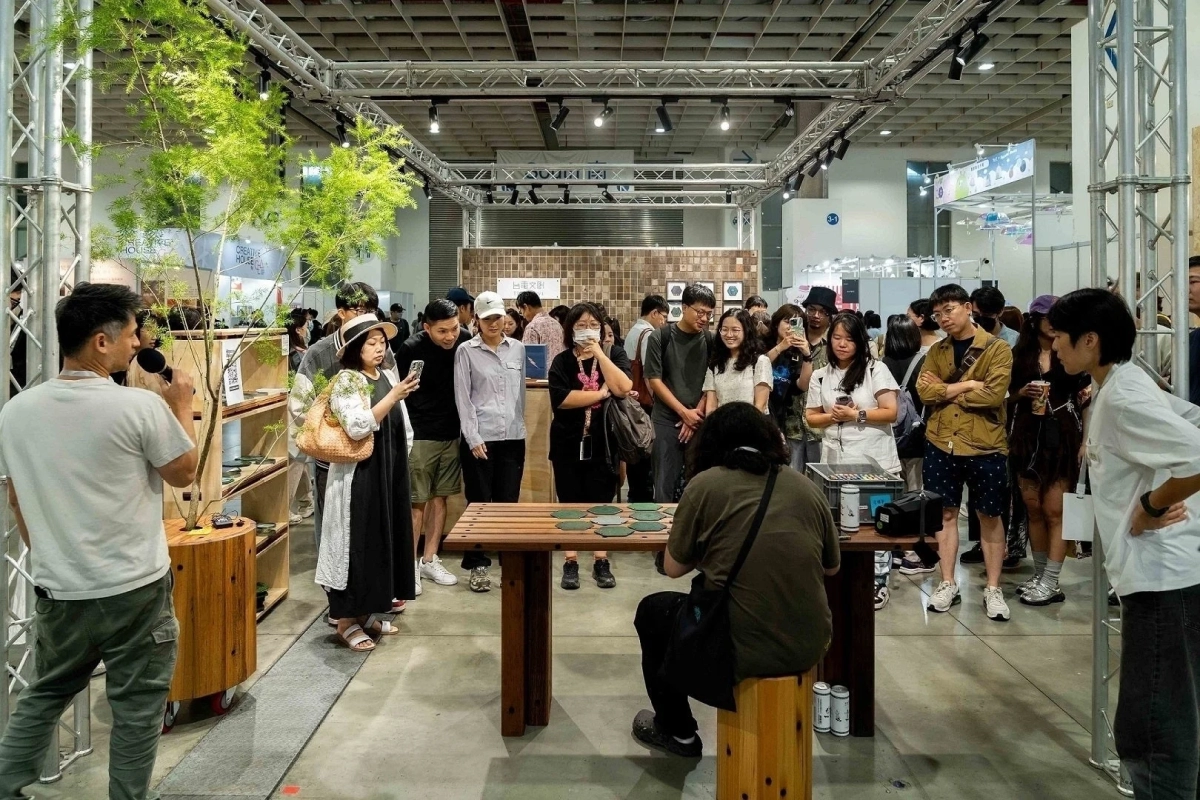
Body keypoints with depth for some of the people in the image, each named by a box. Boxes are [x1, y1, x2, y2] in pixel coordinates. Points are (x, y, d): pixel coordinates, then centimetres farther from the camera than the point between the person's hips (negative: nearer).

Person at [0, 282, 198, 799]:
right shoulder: (140, 407, -17)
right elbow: (185, 473, -3)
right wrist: (182, 407, 8)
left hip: (58, 591, 5)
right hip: (135, 590, -5)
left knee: (42, 696, 24)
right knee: (136, 709, 9)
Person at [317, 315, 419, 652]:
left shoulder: (386, 377, 11)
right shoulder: (346, 381, -11)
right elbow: (358, 427, -24)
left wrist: (400, 466, 16)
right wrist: (394, 396, -25)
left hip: (387, 473, 8)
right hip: (358, 475, -8)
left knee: (382, 540, 12)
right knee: (357, 542, -2)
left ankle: (366, 613, 24)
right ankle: (347, 621, 7)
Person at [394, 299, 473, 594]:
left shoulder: (466, 341, -6)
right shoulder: (411, 349, -16)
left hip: (452, 433, 4)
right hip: (419, 435, -4)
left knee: (439, 497, 11)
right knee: (416, 501, 0)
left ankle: (429, 560, 22)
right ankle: (410, 564, 11)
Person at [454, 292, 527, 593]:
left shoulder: (518, 348, 9)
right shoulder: (466, 351, -2)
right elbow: (462, 397, -5)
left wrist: (519, 427, 12)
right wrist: (473, 438, -10)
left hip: (513, 437, 3)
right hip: (479, 437, -3)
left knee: (509, 502, 6)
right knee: (480, 503, 4)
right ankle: (477, 565, 14)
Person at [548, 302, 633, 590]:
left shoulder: (614, 355, 4)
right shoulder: (562, 361, 2)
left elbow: (623, 388, -15)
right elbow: (561, 399, -15)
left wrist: (599, 353, -13)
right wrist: (602, 393, -13)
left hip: (603, 441, 0)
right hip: (569, 442, 0)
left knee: (601, 502, 4)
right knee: (571, 503, 5)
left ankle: (601, 562, 15)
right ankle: (570, 563, 14)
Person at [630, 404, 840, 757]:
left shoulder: (706, 484, -6)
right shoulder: (806, 486, 5)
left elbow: (673, 567, 1)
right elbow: (831, 566, 16)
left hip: (739, 650, -5)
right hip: (809, 647, 5)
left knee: (652, 610, 25)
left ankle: (677, 731, 37)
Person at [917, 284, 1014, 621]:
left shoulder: (997, 349, -4)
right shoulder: (936, 351, 9)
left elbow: (994, 393, -17)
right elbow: (924, 391, -5)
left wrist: (945, 390, -9)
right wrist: (968, 385, -13)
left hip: (985, 446, -3)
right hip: (941, 444, 4)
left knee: (989, 516, 6)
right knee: (946, 513, 9)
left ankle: (993, 589, 16)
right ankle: (947, 584, 19)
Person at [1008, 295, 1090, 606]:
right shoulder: (1020, 354, 7)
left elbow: (1085, 399, 1)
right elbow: (1008, 397, 12)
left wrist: (1085, 440, -9)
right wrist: (1023, 392, -8)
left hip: (1063, 437, -3)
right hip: (1027, 436, 3)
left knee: (1055, 511, -4)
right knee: (1034, 509, 9)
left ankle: (1050, 584, 1)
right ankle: (1039, 575, 20)